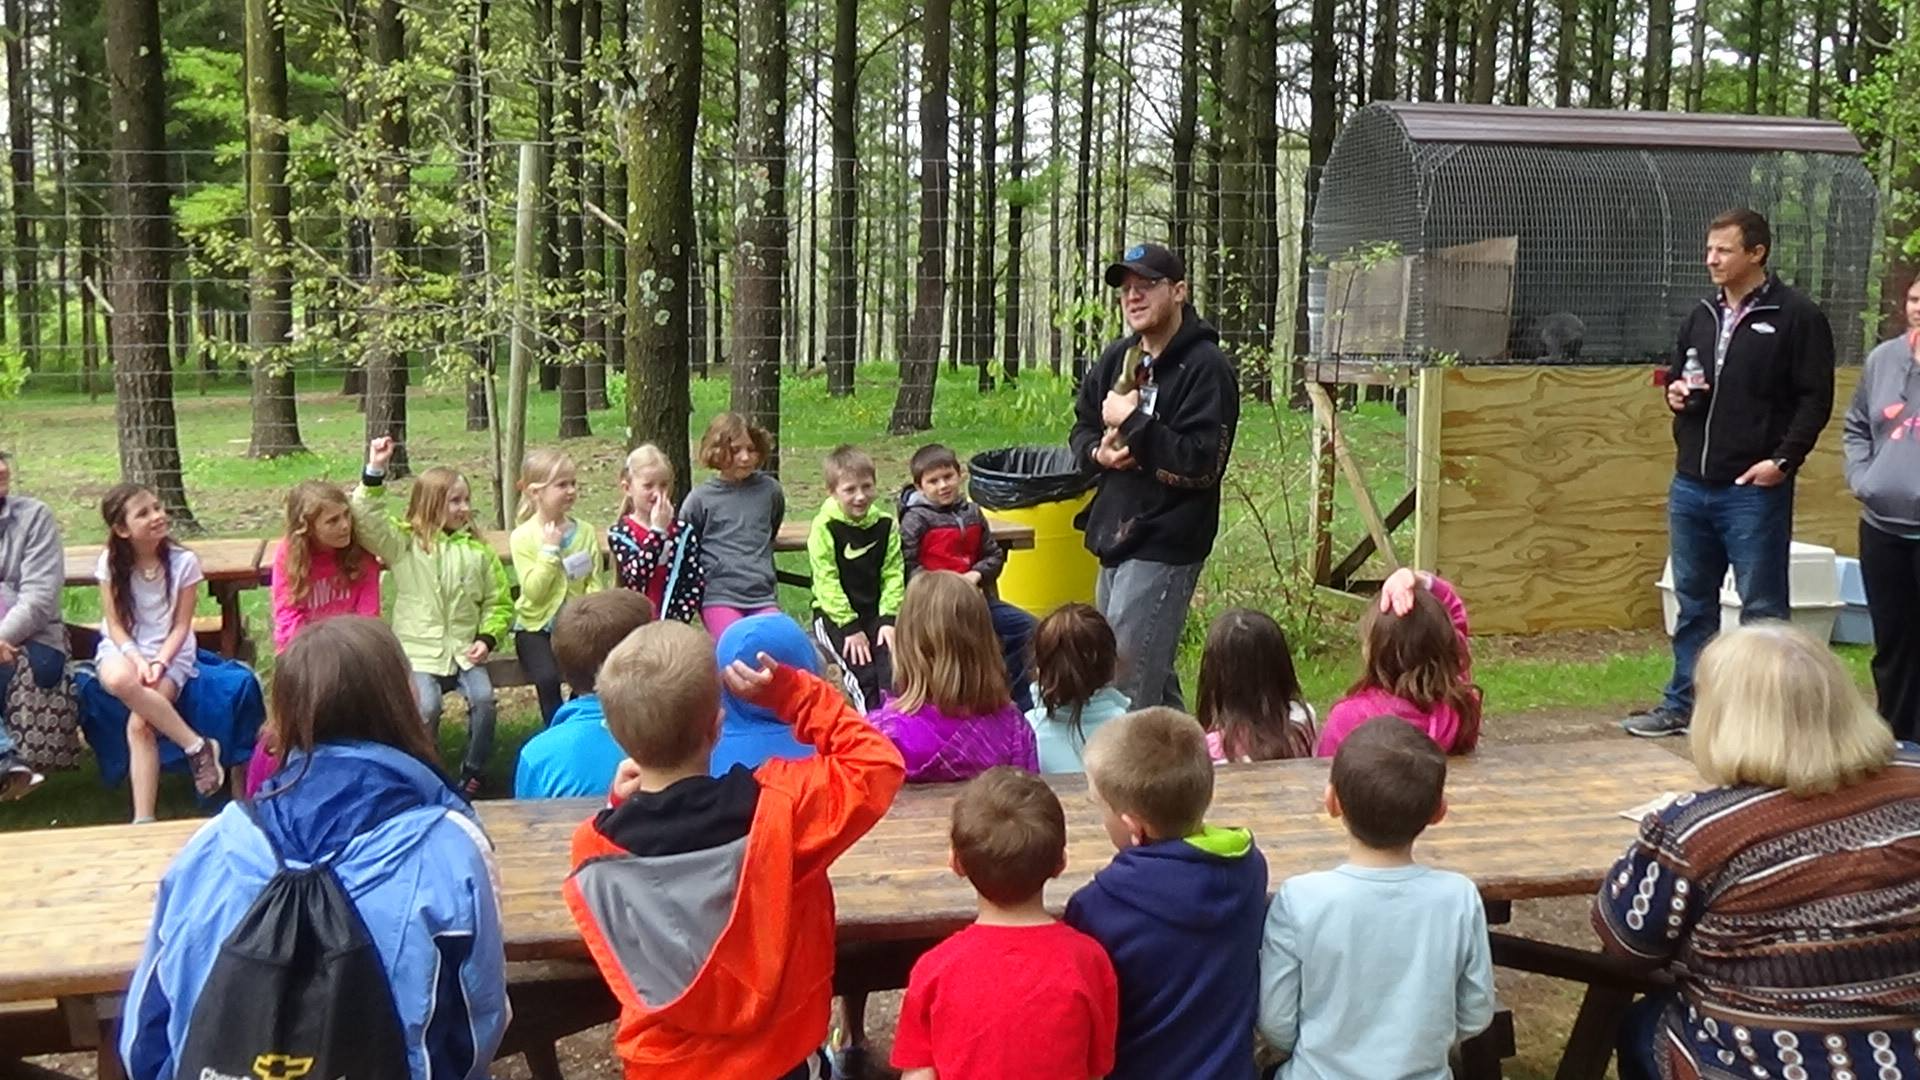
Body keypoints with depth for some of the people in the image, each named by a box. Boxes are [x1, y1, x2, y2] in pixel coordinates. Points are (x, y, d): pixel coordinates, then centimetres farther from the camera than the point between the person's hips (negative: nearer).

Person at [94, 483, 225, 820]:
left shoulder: (184, 561, -7)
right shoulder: (111, 562, -3)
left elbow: (181, 626, -4)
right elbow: (114, 624, -3)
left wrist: (159, 662, -20)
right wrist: (137, 659, -20)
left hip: (170, 653, -1)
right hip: (123, 649, 1)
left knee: (139, 723, -27)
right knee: (118, 679, -37)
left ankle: (143, 820, -23)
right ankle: (197, 746, -27)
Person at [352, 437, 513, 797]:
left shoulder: (478, 550, 9)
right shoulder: (403, 542, 3)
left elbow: (499, 602, 13)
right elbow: (366, 521, -13)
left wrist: (487, 637, -2)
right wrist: (375, 472, -21)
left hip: (464, 650, 2)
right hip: (419, 651, -2)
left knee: (483, 697, -23)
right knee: (426, 706, -26)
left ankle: (473, 773, -3)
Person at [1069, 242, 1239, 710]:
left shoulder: (1205, 367, -14)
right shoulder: (1118, 359, 9)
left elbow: (1201, 463, -23)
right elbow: (1082, 428, 19)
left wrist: (1131, 423, -19)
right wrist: (1098, 452, -4)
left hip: (1165, 546, -9)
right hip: (1116, 535, 9)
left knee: (1125, 690, -9)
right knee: (1153, 676, 21)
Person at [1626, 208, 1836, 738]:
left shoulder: (1796, 317, -5)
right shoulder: (1701, 317, 14)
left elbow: (1816, 398, -8)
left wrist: (1783, 459, -17)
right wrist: (1675, 390, 3)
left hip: (1754, 490, -6)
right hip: (1691, 485, 7)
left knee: (1762, 606, 0)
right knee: (1693, 600, 14)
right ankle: (1683, 704, 23)